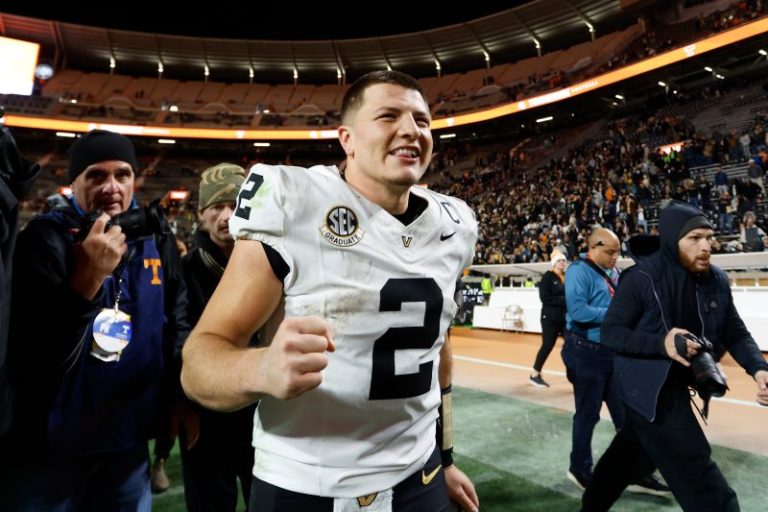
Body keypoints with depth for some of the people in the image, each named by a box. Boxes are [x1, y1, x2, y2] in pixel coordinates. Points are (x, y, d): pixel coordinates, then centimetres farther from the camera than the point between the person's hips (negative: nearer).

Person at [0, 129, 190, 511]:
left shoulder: (157, 241, 1)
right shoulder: (46, 237, -11)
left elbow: (178, 324, 10)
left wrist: (185, 398, 6)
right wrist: (87, 279, -32)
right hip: (45, 443, -3)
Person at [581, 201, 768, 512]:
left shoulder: (717, 281, -3)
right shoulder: (642, 277, -20)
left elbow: (736, 333, 3)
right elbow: (610, 332, -17)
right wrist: (662, 343, -30)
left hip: (677, 385, 7)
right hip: (647, 387, -7)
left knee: (629, 454, 23)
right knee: (698, 475, -6)